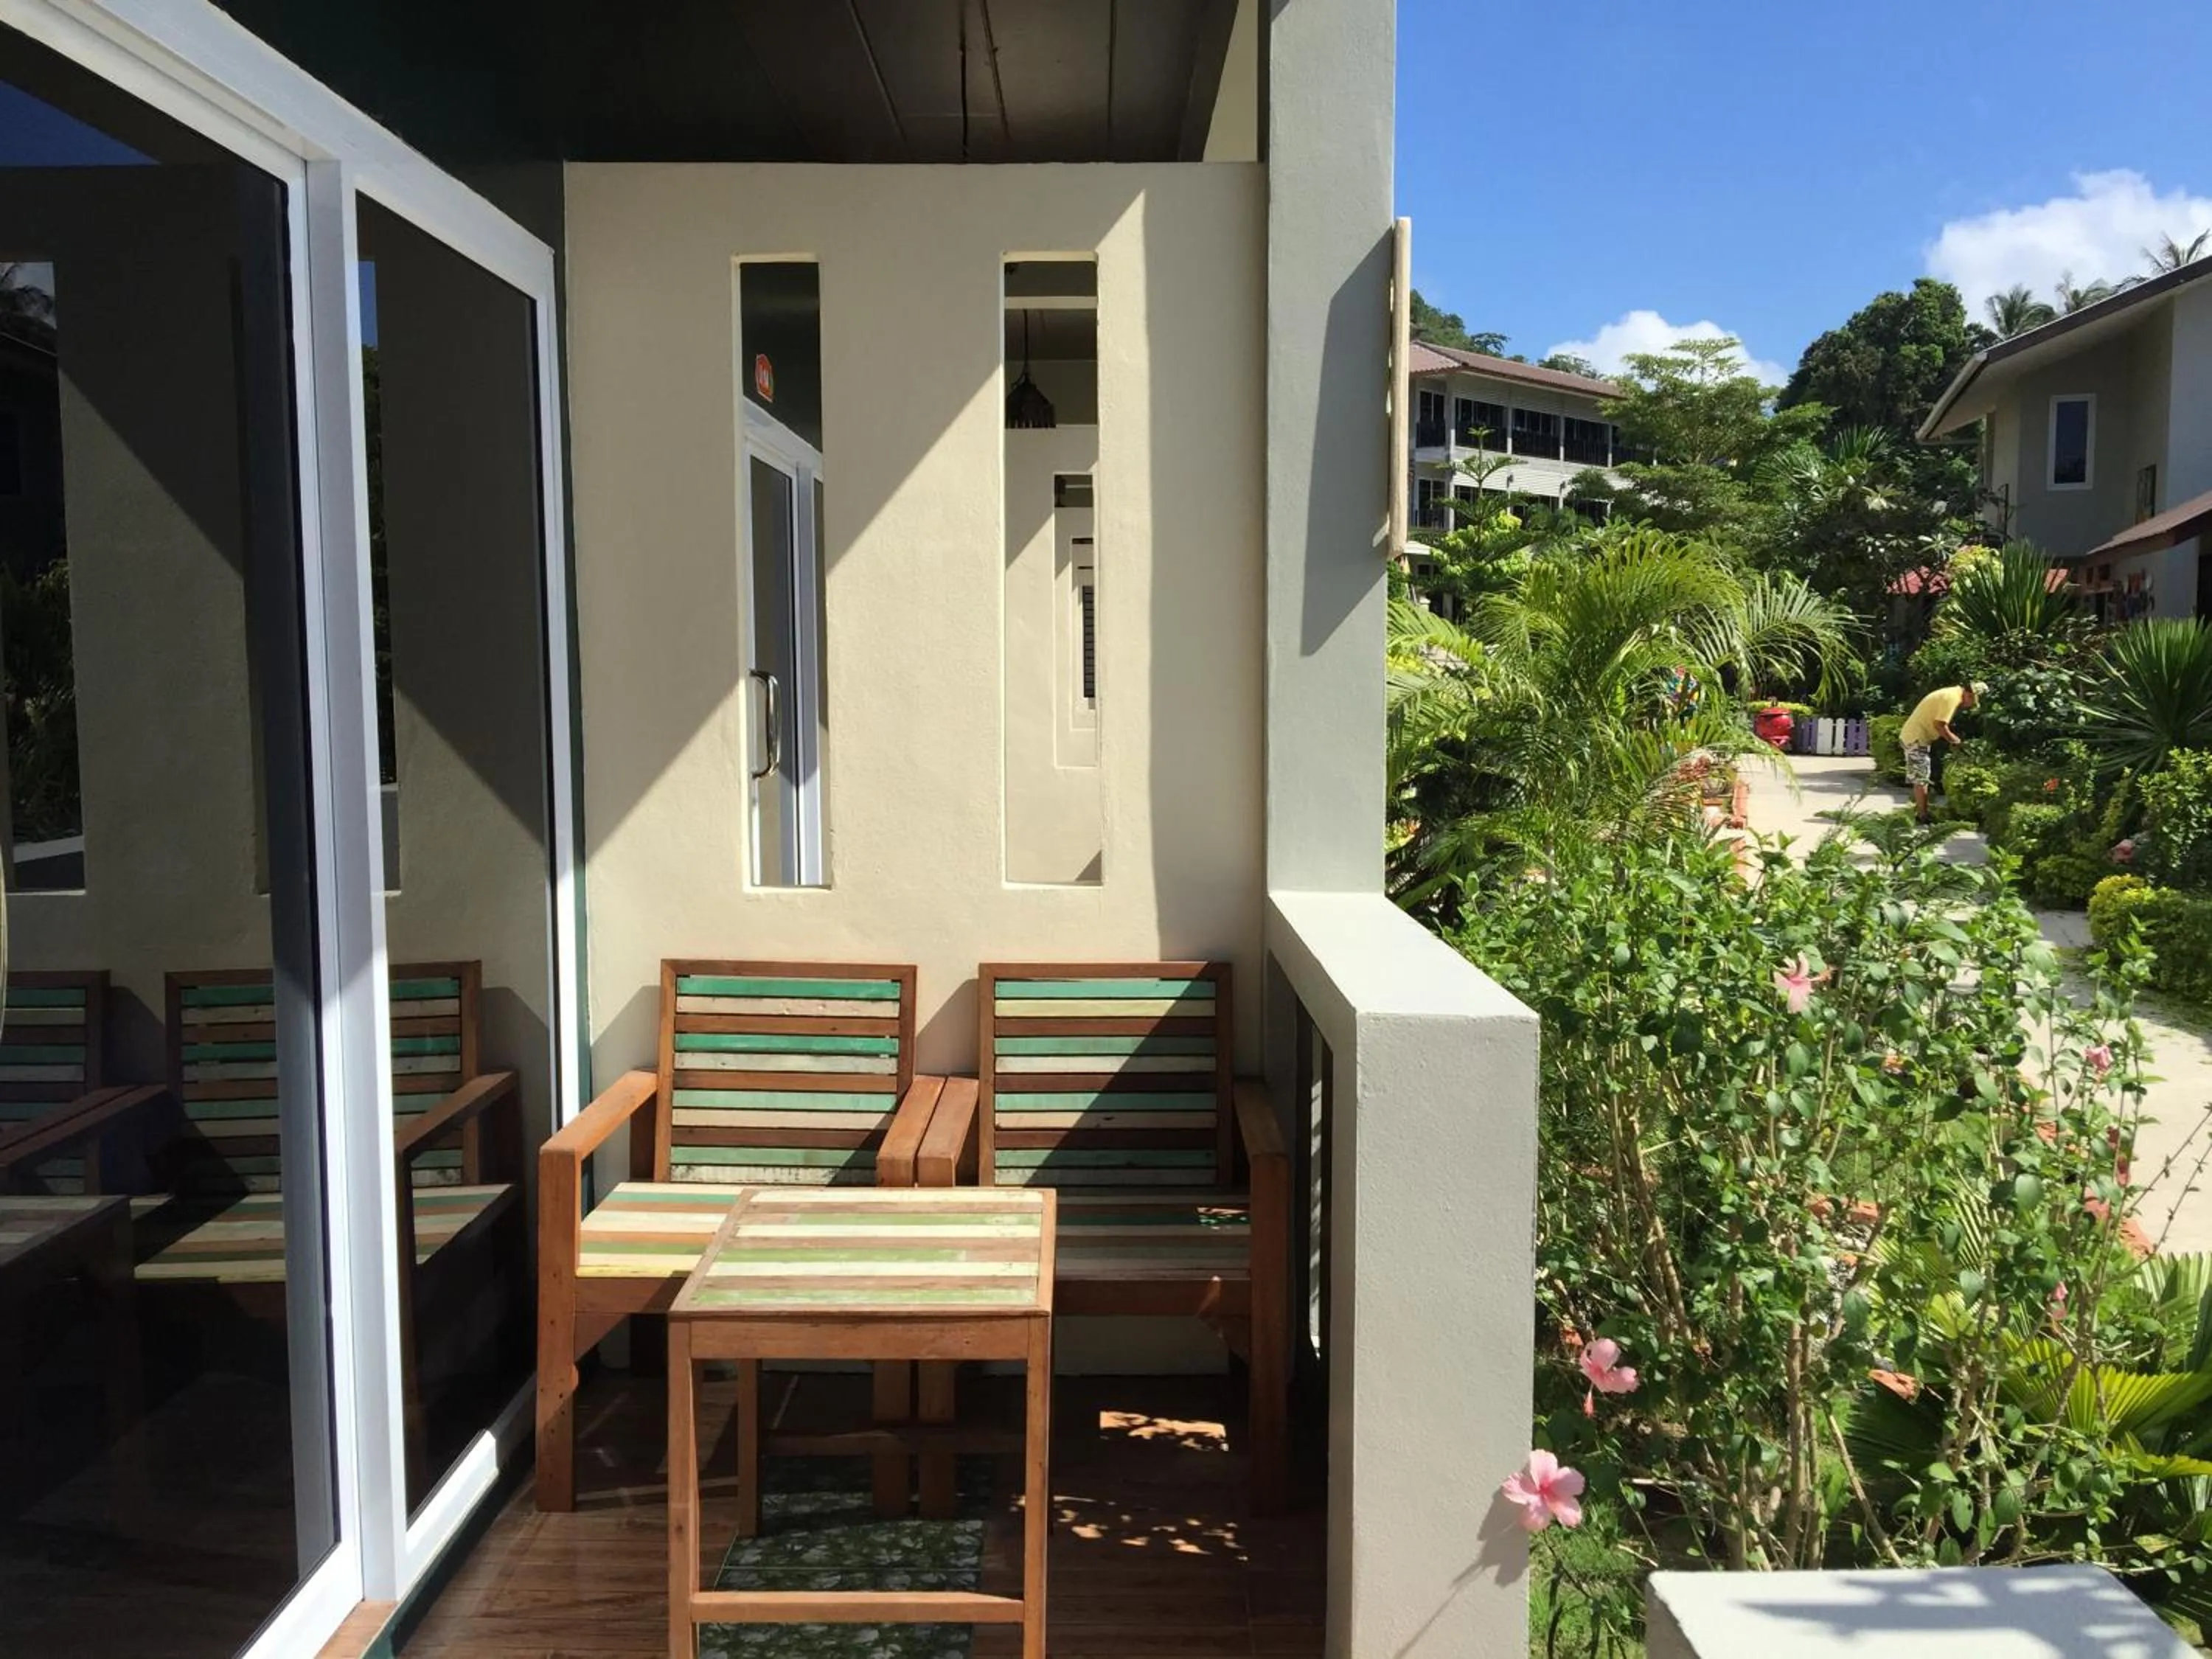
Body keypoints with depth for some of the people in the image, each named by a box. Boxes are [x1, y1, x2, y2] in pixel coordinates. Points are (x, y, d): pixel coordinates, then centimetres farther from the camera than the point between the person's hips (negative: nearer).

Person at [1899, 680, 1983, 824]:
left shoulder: (1952, 694, 15)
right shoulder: (1952, 698, -18)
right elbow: (1940, 725, -23)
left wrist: (1954, 739, 8)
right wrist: (1956, 741, -10)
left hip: (1913, 736, 10)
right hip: (1917, 738, -10)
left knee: (1920, 778, 15)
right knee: (1921, 779, -6)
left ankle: (1920, 811, 21)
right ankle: (1923, 816, -2)